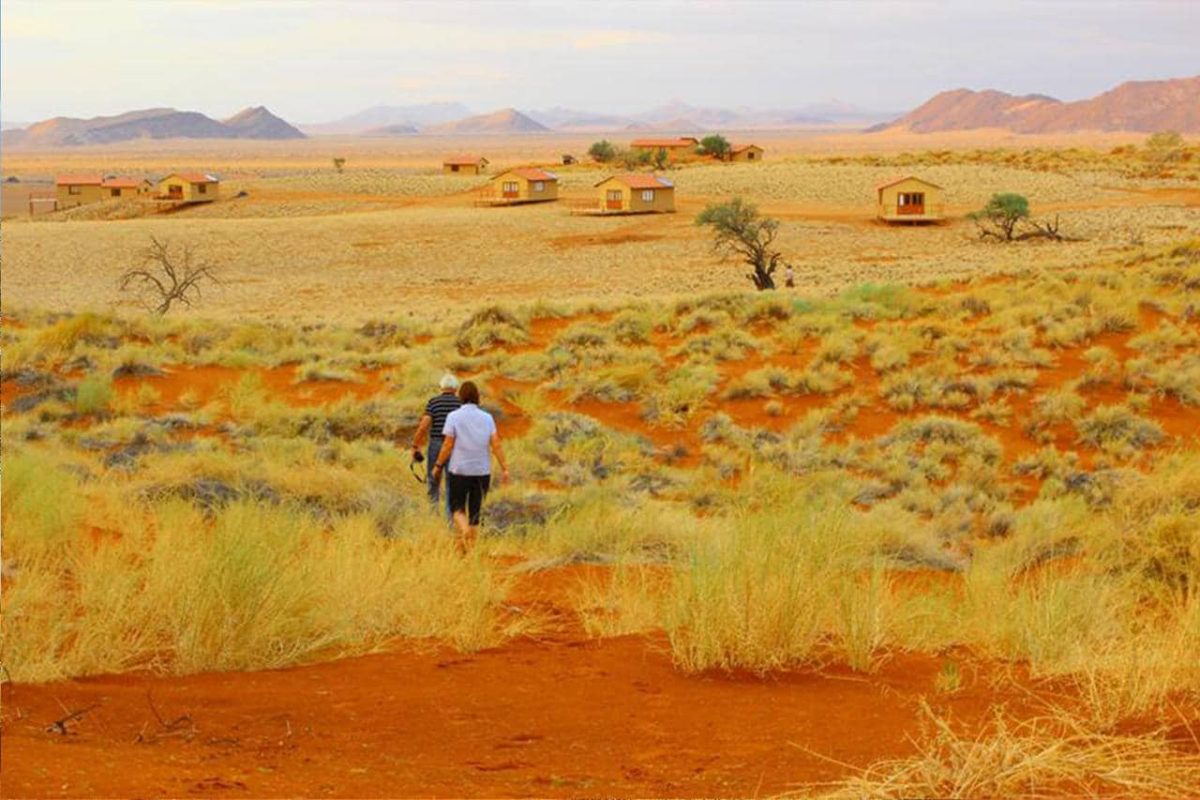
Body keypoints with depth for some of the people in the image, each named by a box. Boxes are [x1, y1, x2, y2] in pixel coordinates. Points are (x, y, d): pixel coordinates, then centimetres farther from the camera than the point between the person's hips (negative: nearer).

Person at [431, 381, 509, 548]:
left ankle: (464, 530, -21)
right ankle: (470, 545, 14)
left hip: (459, 470, -2)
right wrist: (504, 468, -3)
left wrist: (438, 465, 4)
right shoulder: (487, 418, 2)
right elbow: (496, 444, -5)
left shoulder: (453, 417, -5)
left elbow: (448, 445, -7)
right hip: (482, 471, 2)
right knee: (475, 510, 12)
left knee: (457, 507, 8)